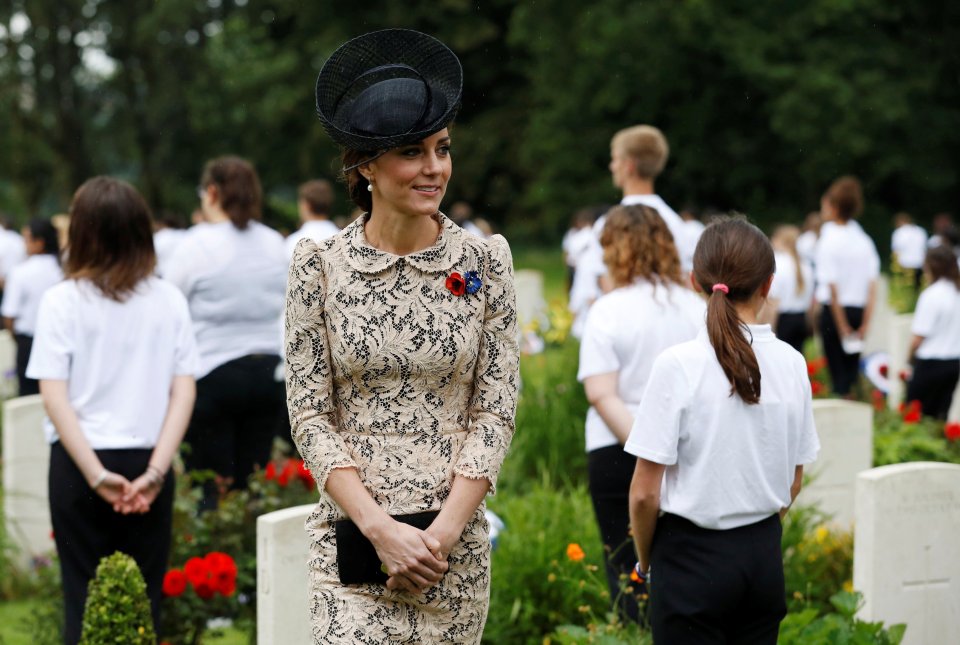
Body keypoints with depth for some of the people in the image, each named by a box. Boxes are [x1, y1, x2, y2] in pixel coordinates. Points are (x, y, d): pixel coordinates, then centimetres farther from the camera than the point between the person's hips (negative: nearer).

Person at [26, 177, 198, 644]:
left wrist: (97, 475, -11)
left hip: (79, 465, -1)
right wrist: (155, 471, -8)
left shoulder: (63, 301, -5)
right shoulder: (169, 301, 1)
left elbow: (54, 397, -11)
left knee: (83, 599, 6)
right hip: (148, 463, 2)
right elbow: (184, 393, -4)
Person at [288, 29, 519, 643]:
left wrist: (442, 533, -9)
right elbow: (311, 415, -1)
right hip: (352, 538, -1)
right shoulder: (320, 266, 0)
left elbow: (496, 412, 1)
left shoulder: (485, 260, 3)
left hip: (456, 541, 2)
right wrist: (381, 528, -12)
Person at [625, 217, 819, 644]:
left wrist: (644, 560, 4)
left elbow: (645, 492, -11)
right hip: (765, 556, 4)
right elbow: (793, 482, 8)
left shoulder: (678, 365, -14)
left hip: (692, 556, -4)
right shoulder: (791, 364, -1)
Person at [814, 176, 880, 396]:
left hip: (834, 311, -5)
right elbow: (873, 287, 1)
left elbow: (832, 289, -14)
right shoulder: (864, 241, 5)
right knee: (852, 368, 14)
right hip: (859, 310, 5)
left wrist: (843, 327, -9)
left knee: (837, 372, 1)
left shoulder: (829, 240, -11)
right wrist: (865, 324, 2)